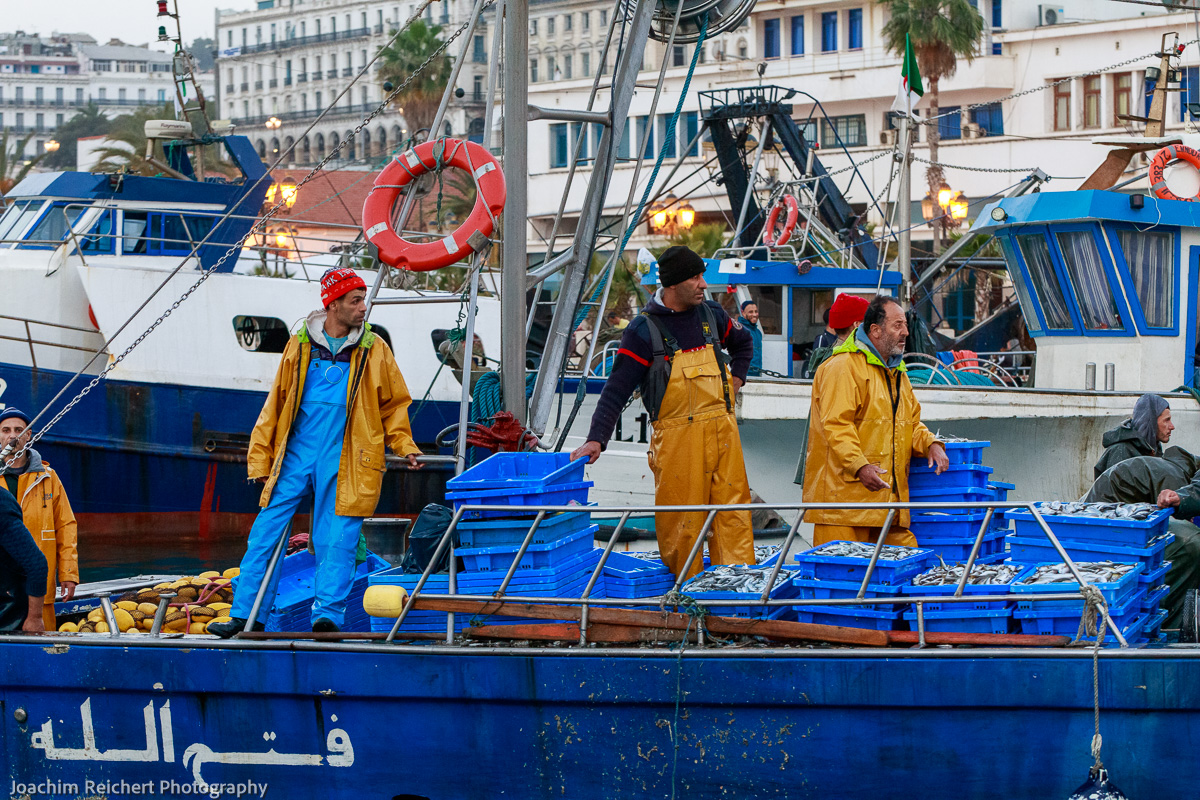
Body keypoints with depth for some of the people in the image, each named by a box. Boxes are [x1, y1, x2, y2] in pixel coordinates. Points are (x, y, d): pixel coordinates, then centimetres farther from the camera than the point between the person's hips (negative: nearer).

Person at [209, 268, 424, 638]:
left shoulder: (374, 350, 6)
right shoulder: (300, 345, 8)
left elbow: (393, 404, 14)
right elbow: (276, 402, 13)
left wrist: (404, 446, -1)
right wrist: (260, 457, 9)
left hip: (344, 462, -1)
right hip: (296, 454, 1)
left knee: (336, 540, -5)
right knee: (265, 533, 0)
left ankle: (328, 614, 0)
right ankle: (246, 614, 6)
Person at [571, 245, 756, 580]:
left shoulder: (711, 316, 11)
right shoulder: (644, 330, -5)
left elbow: (743, 343, 34)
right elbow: (617, 389, -8)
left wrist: (735, 380, 19)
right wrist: (596, 439, -17)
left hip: (722, 430, 5)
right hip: (676, 436, -4)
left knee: (734, 509, 0)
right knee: (681, 520, -4)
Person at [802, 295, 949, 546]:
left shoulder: (896, 372, 22)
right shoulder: (843, 367, -9)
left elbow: (911, 422, 27)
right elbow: (836, 424, -18)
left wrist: (931, 444, 5)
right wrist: (859, 466, -28)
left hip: (889, 491, 9)